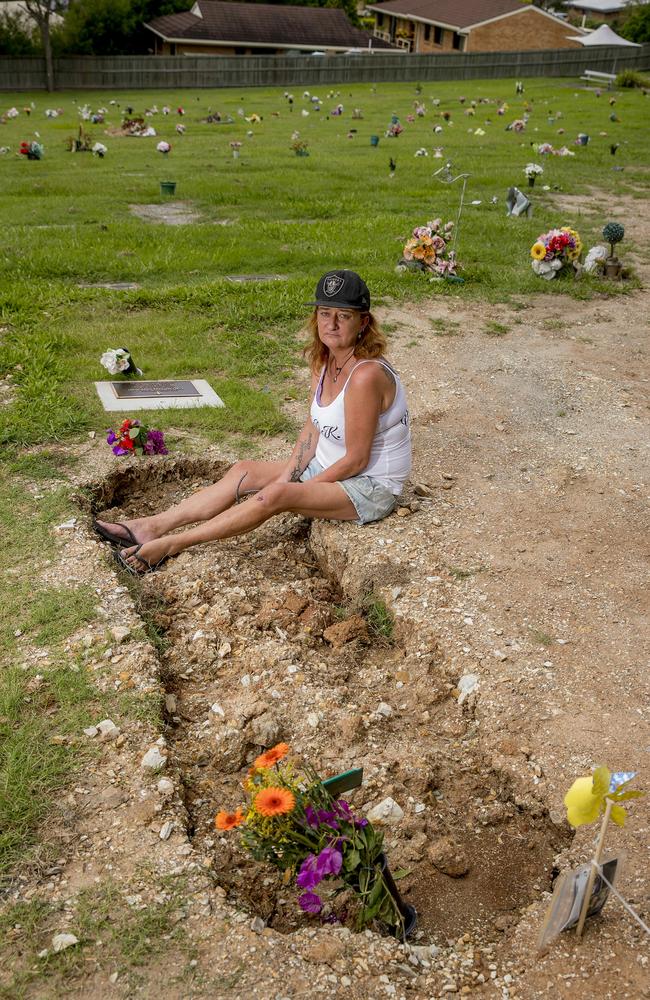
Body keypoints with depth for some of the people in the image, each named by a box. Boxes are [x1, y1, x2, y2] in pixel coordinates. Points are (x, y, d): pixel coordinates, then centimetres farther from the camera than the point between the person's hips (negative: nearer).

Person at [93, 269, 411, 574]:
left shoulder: (366, 375, -27)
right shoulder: (324, 360, 0)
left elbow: (356, 460, -23)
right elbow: (313, 426, 6)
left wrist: (292, 487, -14)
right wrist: (288, 475, -7)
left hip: (369, 487, -9)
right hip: (329, 468, 9)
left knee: (275, 495, -26)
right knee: (243, 472, 0)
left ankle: (169, 545, -21)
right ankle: (153, 526, -3)